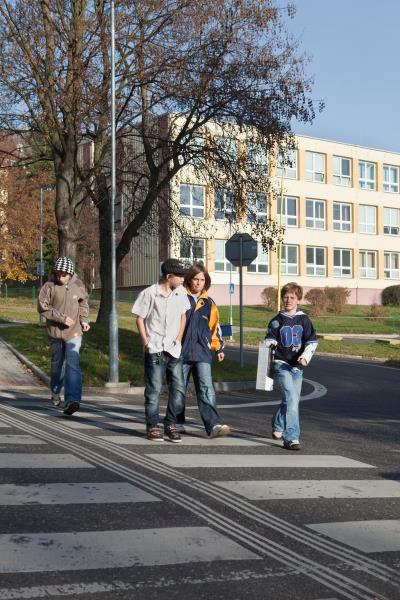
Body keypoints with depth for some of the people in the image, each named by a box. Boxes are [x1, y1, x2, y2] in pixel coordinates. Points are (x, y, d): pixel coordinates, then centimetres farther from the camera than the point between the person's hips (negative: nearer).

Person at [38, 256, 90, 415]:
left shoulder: (78, 285, -3)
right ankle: (55, 393, 39)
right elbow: (42, 307, -12)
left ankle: (72, 400, -22)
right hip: (55, 331, 1)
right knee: (57, 363, 17)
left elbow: (83, 303, 14)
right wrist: (62, 318, -18)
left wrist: (84, 319, 0)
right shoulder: (50, 286, -10)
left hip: (74, 332, -1)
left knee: (72, 364, -15)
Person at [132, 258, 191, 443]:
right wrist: (146, 342, -6)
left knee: (178, 388, 3)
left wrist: (178, 339, 7)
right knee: (154, 389, 1)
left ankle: (170, 425, 16)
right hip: (155, 350, -4)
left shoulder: (180, 292, 4)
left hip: (174, 350, 4)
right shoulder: (150, 293, -9)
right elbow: (140, 318, -2)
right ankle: (152, 427, 12)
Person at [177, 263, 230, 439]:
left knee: (206, 390, -10)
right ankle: (177, 423, 25)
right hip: (181, 352, -1)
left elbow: (214, 327, 17)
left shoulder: (209, 303, 11)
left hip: (202, 353, 1)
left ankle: (213, 425, -17)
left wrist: (218, 348, 14)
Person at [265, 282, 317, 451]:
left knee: (292, 399, 14)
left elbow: (312, 341, 3)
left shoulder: (304, 320, 5)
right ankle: (291, 438, -18)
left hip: (297, 366, 3)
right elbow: (269, 341, 9)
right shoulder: (277, 321, 3)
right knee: (291, 399, -17)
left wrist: (305, 356, -11)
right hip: (281, 365, -3)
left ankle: (278, 426, 42)